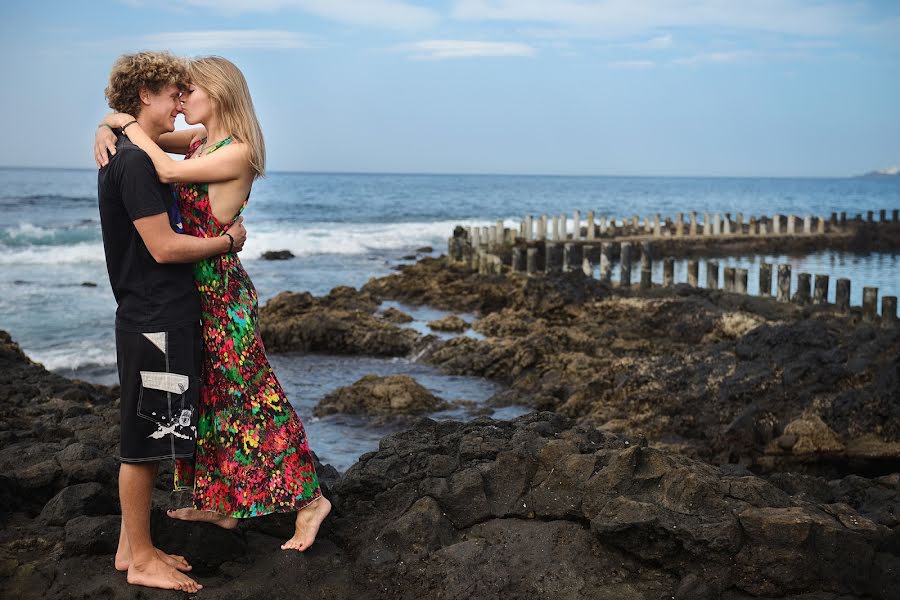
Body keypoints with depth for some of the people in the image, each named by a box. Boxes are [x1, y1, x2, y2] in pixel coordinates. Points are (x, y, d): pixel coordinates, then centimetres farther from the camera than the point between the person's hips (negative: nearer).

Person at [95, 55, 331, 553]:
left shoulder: (236, 152, -17)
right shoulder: (200, 140, 9)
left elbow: (167, 171, -26)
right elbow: (136, 131, 18)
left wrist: (127, 123, -13)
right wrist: (107, 130, -5)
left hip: (223, 292, -9)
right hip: (198, 288, 9)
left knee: (247, 399, -3)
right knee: (208, 395, 17)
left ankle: (307, 498, 9)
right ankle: (218, 503, 31)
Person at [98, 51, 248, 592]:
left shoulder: (128, 156, 15)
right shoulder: (135, 161, -16)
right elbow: (164, 248, -19)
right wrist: (228, 240, -7)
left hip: (163, 318, 10)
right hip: (153, 322, -10)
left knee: (147, 442, 15)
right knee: (145, 441, 0)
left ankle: (133, 546, 26)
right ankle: (140, 559, 11)